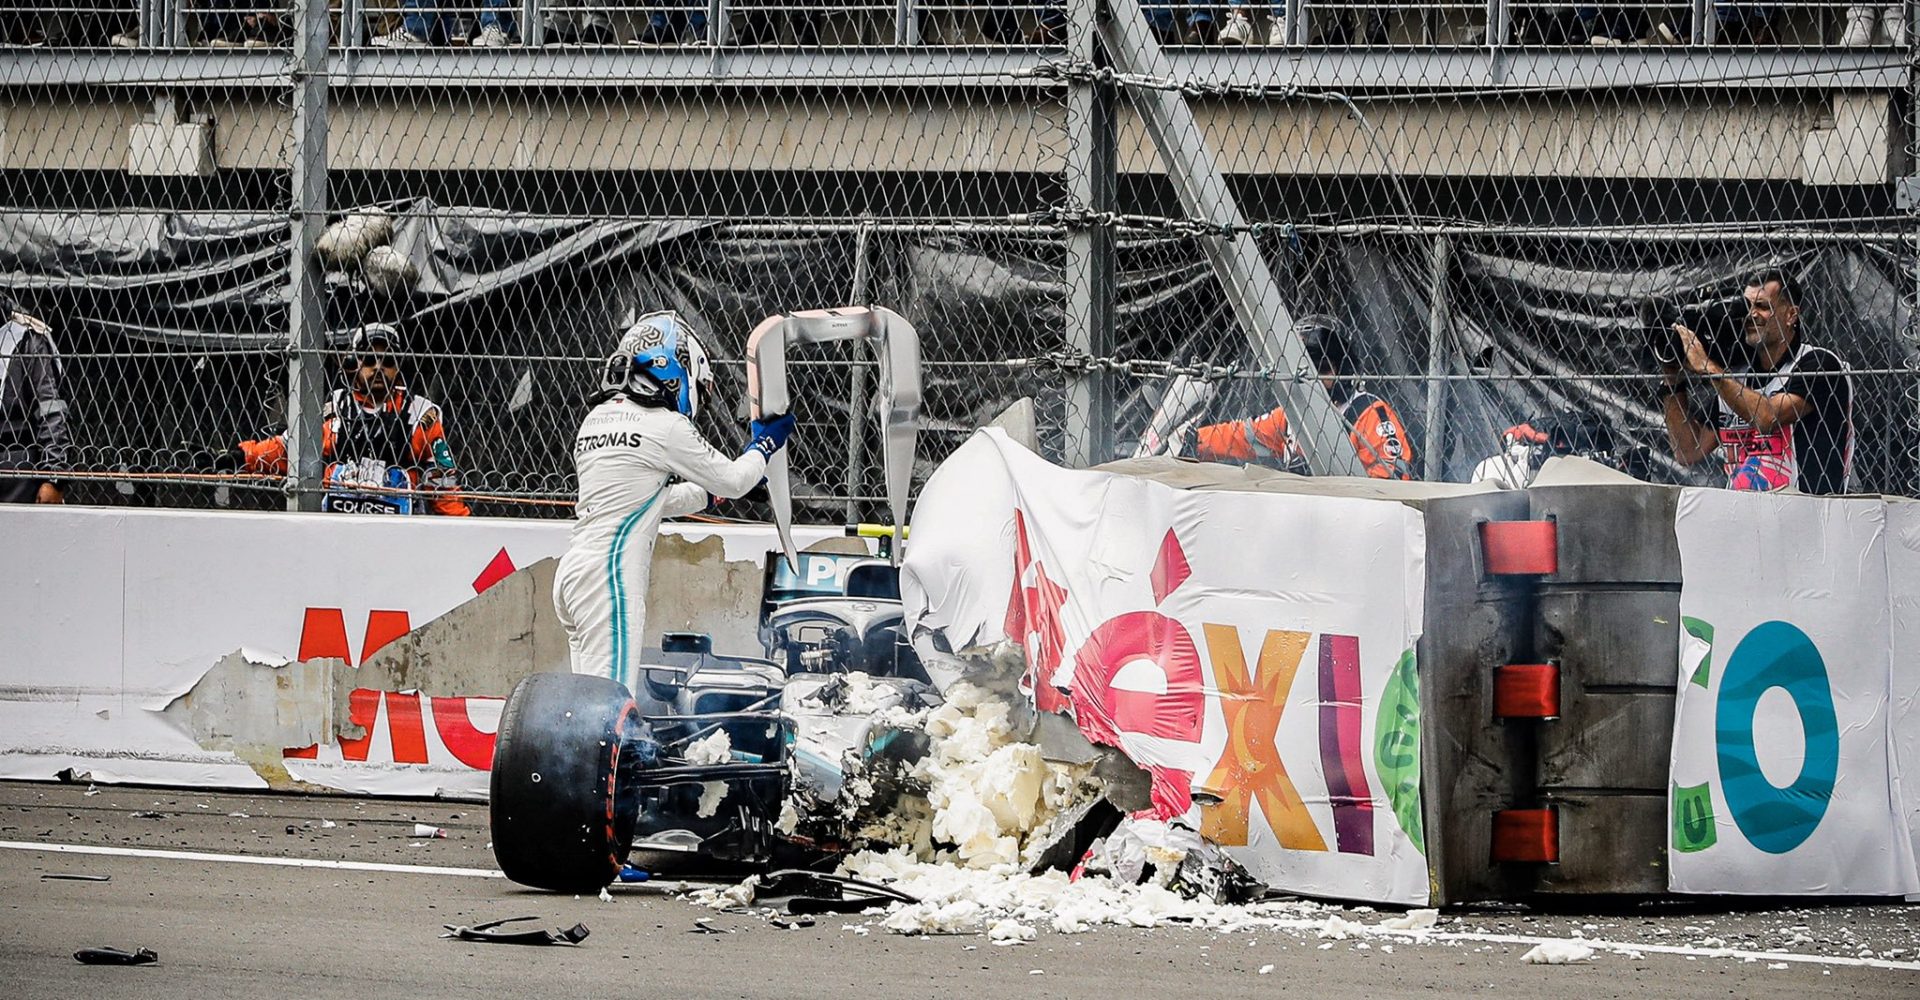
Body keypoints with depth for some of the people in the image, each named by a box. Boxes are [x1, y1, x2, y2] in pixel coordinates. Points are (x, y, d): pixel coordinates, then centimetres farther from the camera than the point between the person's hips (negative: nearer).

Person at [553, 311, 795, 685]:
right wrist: (763, 446, 21)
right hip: (610, 576, -9)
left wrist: (711, 492, 31)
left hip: (574, 570, 9)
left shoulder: (597, 419, 16)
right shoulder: (665, 426, -9)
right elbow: (733, 481, 3)